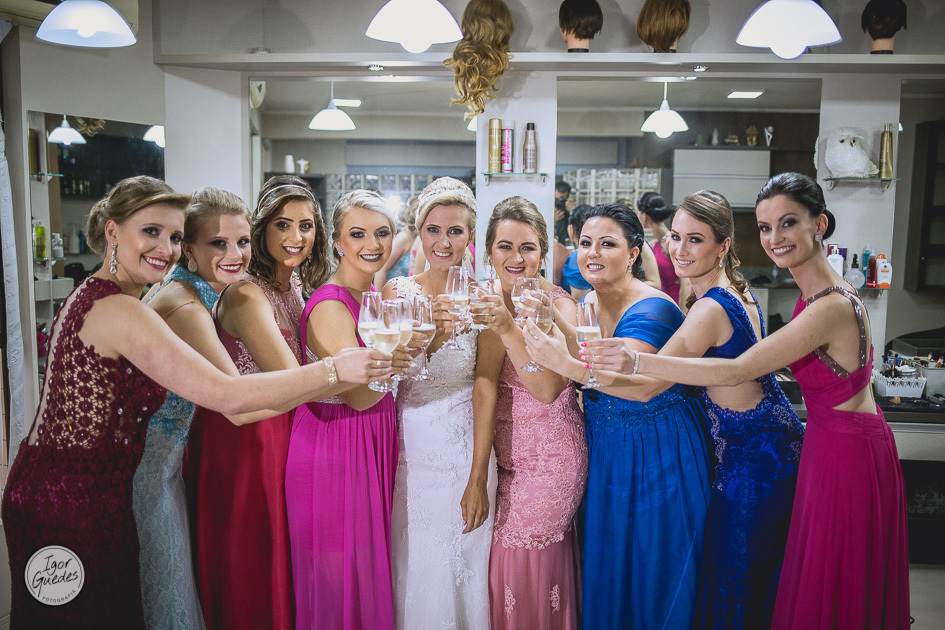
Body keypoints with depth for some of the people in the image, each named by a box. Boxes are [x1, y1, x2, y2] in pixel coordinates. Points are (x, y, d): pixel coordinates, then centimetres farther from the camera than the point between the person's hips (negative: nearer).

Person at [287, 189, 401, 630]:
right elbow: (359, 394, -24)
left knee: (371, 571, 20)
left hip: (374, 442, 8)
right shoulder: (330, 305, -18)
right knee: (339, 577, 6)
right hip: (334, 448, -8)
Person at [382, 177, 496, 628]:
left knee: (462, 567, 10)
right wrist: (430, 337, -25)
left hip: (465, 450, -1)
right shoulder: (398, 292, -1)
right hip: (410, 449, 1)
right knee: (411, 568, 12)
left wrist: (479, 478, -9)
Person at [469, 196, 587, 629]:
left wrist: (509, 329, -36)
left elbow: (548, 389, -26)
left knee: (522, 564, 4)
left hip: (550, 455, -5)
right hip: (508, 452, 5)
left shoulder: (558, 305, -14)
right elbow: (485, 383, 2)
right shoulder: (491, 302, 2)